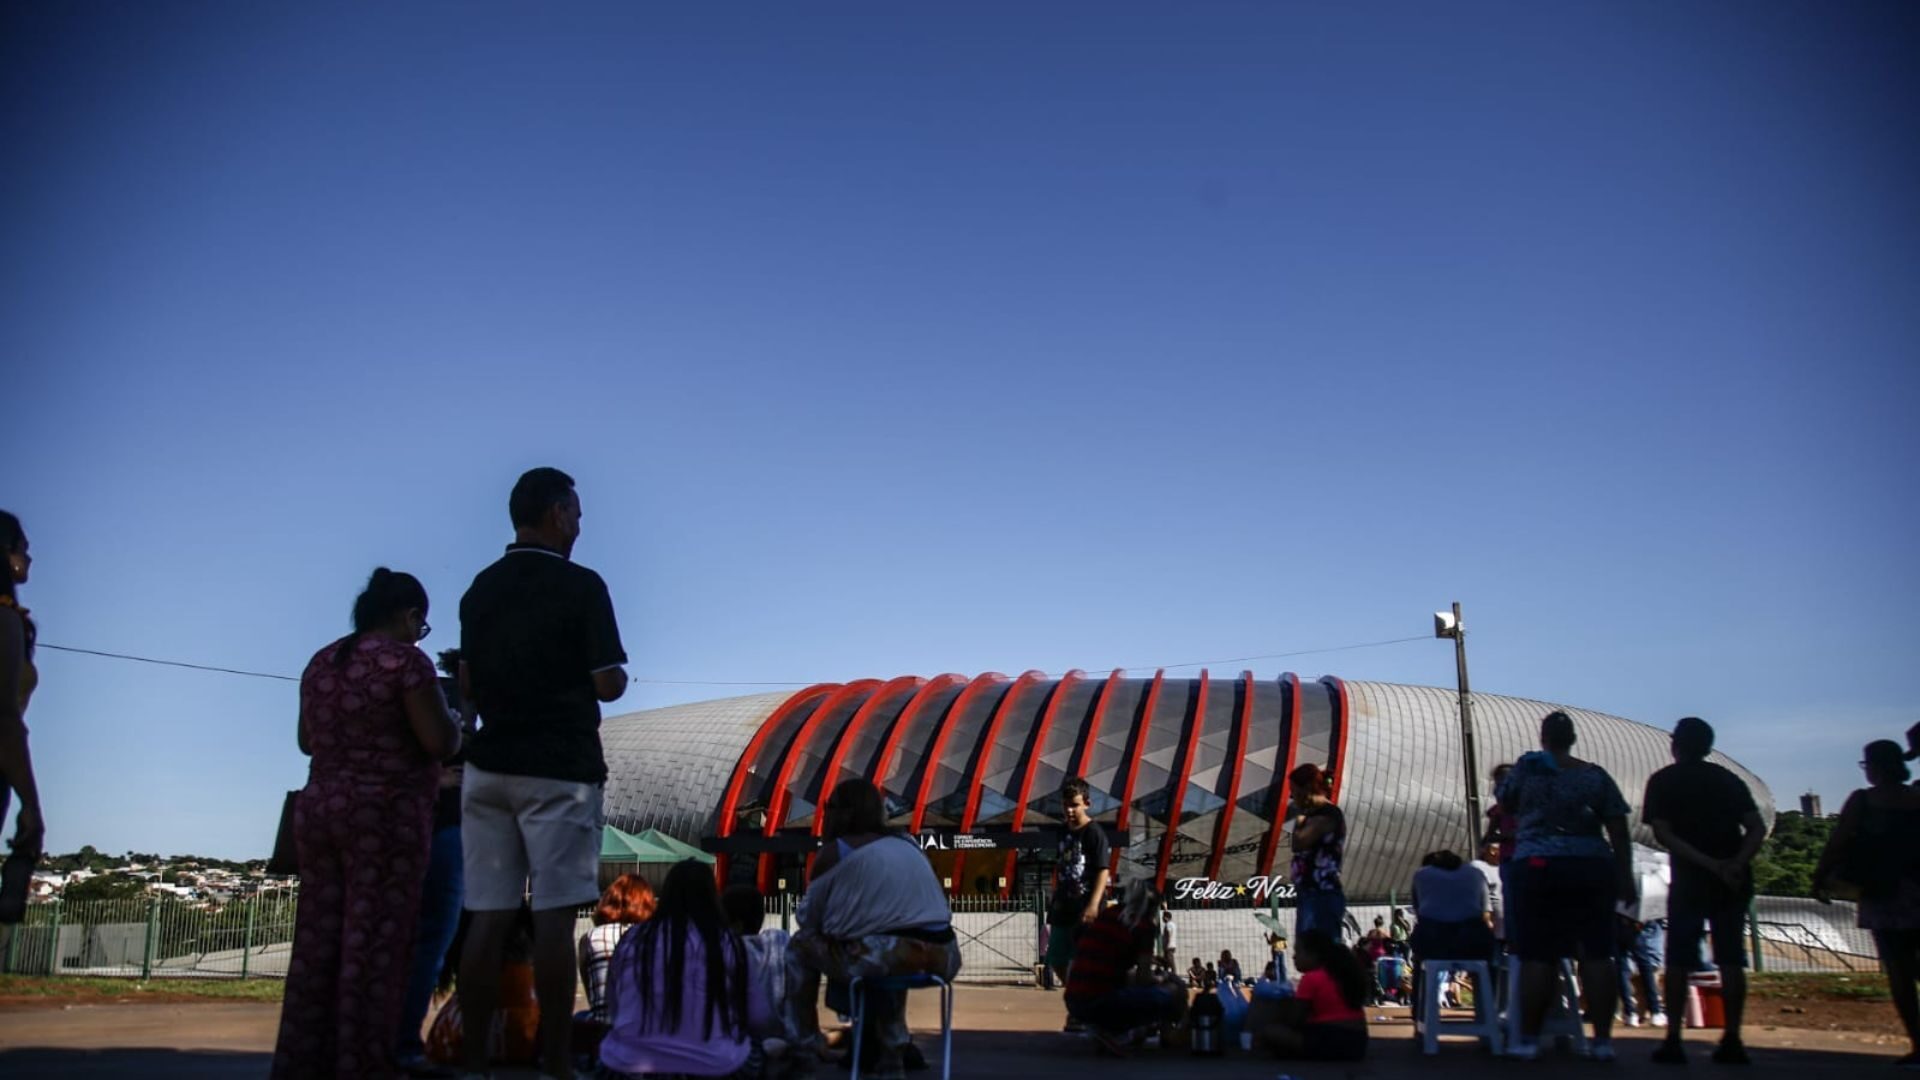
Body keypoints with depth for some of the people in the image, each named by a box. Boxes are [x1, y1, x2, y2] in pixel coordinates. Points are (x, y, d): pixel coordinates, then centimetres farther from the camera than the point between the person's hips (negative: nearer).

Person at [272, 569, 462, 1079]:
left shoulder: (321, 662, 13)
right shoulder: (405, 660, -9)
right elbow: (441, 742, -14)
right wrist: (452, 720, 6)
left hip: (317, 810, 7)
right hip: (385, 817, -7)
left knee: (317, 941, 9)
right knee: (374, 946, -4)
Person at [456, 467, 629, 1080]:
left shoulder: (480, 589, 11)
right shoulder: (580, 586, -7)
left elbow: (467, 685, 15)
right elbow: (608, 684, -9)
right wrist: (619, 675, 12)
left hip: (489, 765, 5)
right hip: (559, 767, -5)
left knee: (488, 916, 5)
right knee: (553, 915, -5)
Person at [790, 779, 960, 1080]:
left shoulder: (835, 851, 5)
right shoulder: (907, 846, 24)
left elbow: (808, 917, 9)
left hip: (893, 956, -7)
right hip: (943, 957, 7)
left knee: (800, 946, 15)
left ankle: (807, 1042, 17)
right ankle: (893, 1048, 40)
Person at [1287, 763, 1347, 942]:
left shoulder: (1328, 813, -8)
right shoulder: (1314, 816, 19)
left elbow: (1298, 843, -17)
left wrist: (1299, 821, -3)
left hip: (1323, 898, -10)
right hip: (1310, 897, 10)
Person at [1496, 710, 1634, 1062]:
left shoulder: (1528, 767, 1)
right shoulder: (1596, 775, 7)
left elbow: (1505, 803, 16)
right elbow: (1619, 832, 3)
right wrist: (1625, 877, 6)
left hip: (1539, 867, -2)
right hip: (1592, 868, 2)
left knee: (1537, 956, -2)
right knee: (1596, 954, 4)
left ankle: (1529, 1039, 1)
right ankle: (1603, 1039, 6)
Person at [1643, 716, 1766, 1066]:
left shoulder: (1663, 781, 2)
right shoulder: (1728, 779, 13)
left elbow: (1663, 834, -10)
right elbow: (1757, 828, 1)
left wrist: (1710, 864, -14)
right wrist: (1737, 864, -11)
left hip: (1690, 878, -3)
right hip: (1734, 880, 3)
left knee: (1679, 959, 2)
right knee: (1731, 958, 5)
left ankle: (1673, 1040, -1)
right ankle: (1732, 1040, 3)